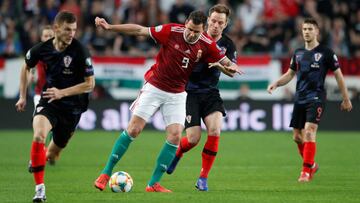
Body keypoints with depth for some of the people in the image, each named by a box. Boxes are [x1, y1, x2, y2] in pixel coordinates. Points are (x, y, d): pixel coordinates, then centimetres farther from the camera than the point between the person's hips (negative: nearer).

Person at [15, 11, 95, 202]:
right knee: (38, 136, -30)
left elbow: (90, 84, -14)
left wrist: (62, 93, -23)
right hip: (48, 102, 1)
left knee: (52, 155, 10)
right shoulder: (42, 49, -8)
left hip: (72, 106, -1)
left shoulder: (80, 51, -18)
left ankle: (40, 157, 50)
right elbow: (26, 67, 14)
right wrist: (23, 96, 11)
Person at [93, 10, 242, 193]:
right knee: (133, 130, -9)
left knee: (175, 135, -11)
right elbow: (139, 30, -11)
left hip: (177, 94, 3)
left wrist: (231, 67, -24)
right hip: (154, 87, -3)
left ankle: (153, 184, -1)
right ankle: (106, 174, 2)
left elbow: (226, 62, 1)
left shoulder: (207, 45, -8)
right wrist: (109, 27, -14)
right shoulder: (171, 31, -16)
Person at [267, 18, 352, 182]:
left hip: (316, 98, -6)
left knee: (309, 132, -20)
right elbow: (290, 74, 22)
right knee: (297, 136, 7)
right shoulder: (298, 53, 11)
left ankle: (306, 171, -17)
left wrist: (346, 99, 2)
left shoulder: (326, 52, -3)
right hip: (299, 99, 6)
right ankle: (312, 165, 29)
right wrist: (275, 84, 4)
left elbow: (338, 75, 1)